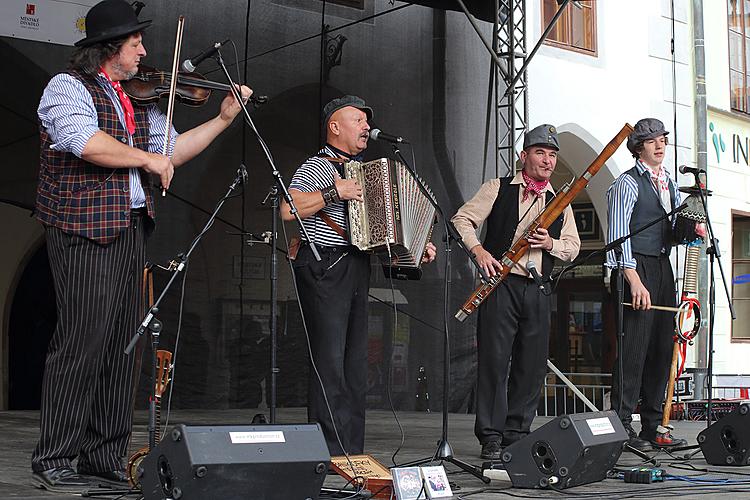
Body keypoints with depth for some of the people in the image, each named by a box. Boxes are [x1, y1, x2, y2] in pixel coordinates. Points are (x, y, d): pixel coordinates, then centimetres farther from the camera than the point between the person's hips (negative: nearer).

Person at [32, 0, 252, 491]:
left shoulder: (137, 98, 19)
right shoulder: (68, 87, -4)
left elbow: (172, 149, 21)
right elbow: (85, 142, -21)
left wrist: (223, 118, 15)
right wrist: (147, 158, -12)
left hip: (131, 230, 8)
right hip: (85, 232, -8)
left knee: (121, 347, 7)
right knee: (81, 343, -9)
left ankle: (106, 456, 13)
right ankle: (54, 460, -2)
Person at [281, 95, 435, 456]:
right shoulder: (317, 166, -2)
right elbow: (288, 209, -16)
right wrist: (333, 192, -20)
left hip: (357, 269, 9)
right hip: (325, 267, -8)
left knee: (355, 363, 8)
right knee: (329, 361, -11)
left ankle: (353, 453, 12)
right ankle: (330, 451, -10)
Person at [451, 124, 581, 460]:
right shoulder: (499, 189, 7)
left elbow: (573, 247, 14)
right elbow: (462, 219, 2)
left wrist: (551, 243, -7)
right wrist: (478, 250, -14)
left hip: (538, 290, 4)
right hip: (502, 282, -4)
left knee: (532, 366, 4)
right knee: (495, 360, -7)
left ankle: (516, 435, 14)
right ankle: (491, 437, -2)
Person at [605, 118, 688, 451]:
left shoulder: (670, 184, 21)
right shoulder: (627, 183, -3)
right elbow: (618, 233, -12)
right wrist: (634, 279, -21)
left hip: (663, 268, 8)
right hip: (637, 268, -8)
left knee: (662, 349, 6)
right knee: (633, 347, -10)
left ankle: (653, 428, 13)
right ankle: (623, 426, -6)